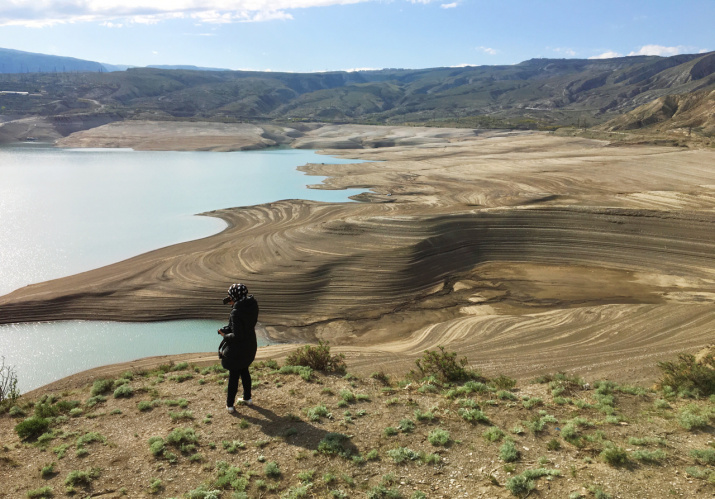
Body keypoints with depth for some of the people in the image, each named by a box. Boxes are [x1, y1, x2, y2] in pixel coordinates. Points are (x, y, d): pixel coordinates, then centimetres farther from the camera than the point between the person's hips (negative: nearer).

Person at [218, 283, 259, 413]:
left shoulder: (236, 312, -28)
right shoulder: (252, 305, -7)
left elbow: (237, 335, -27)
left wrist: (225, 335, -9)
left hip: (236, 349, -7)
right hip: (250, 346, 7)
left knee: (233, 375, 8)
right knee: (244, 371, 26)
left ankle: (230, 404, 22)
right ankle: (247, 398, 40)